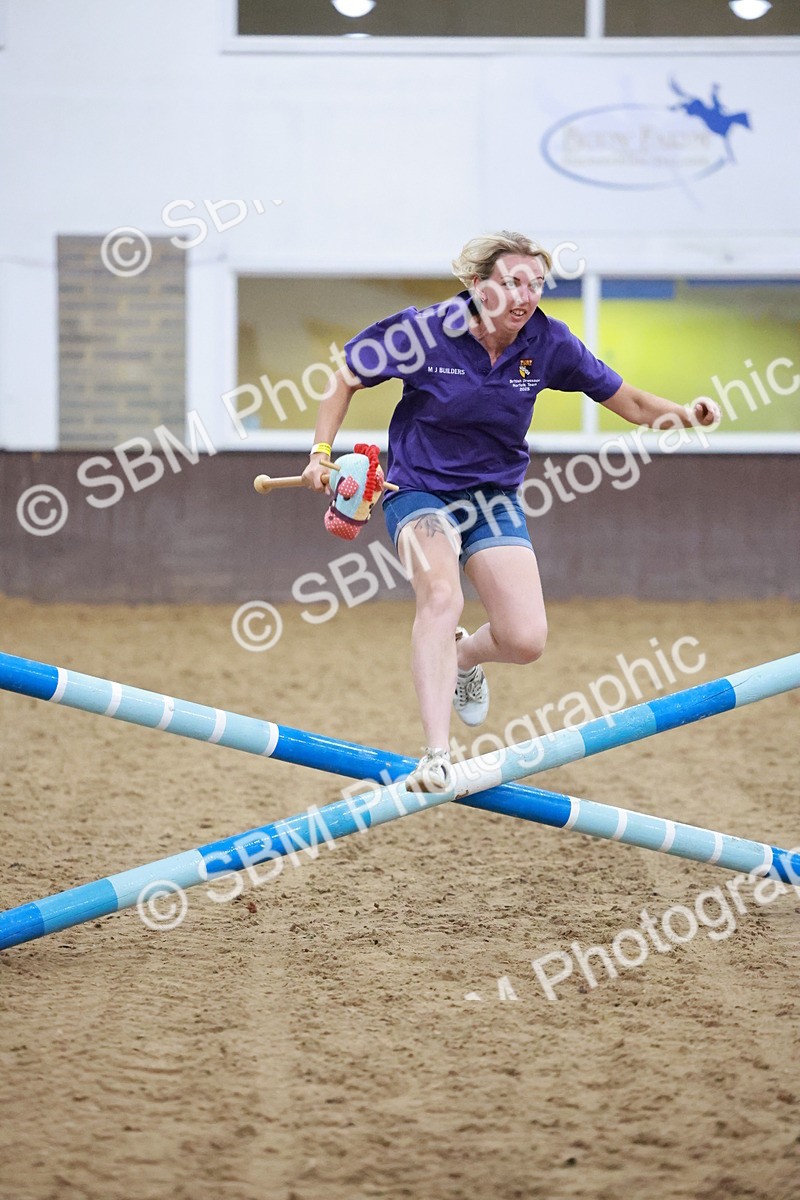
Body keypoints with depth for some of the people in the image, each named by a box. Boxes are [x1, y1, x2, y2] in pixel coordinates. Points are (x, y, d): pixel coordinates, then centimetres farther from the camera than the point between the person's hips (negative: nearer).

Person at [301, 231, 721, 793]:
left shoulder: (547, 342, -10)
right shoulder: (423, 331, -17)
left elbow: (629, 401, -4)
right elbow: (346, 379, -1)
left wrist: (684, 414, -23)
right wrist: (322, 452, -10)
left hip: (494, 496, 3)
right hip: (420, 489, -3)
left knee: (526, 640, -10)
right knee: (442, 596, -32)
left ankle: (464, 655, 29)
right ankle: (436, 758, -36)